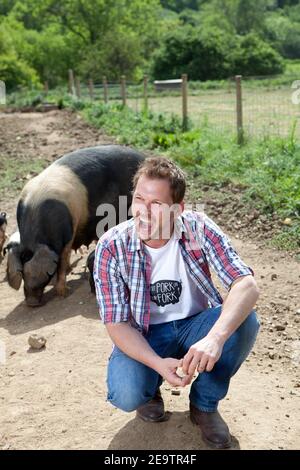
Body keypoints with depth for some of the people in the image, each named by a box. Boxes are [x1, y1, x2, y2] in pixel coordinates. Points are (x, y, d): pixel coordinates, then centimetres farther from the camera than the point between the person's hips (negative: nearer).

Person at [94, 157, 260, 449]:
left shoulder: (198, 228, -19)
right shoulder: (111, 248, -20)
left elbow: (247, 285, -29)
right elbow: (117, 324, -16)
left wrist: (215, 338, -46)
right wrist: (158, 364, -34)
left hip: (194, 324, 2)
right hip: (143, 335, -1)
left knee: (244, 321, -28)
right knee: (126, 395, -30)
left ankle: (205, 404, -1)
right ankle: (149, 387, 12)